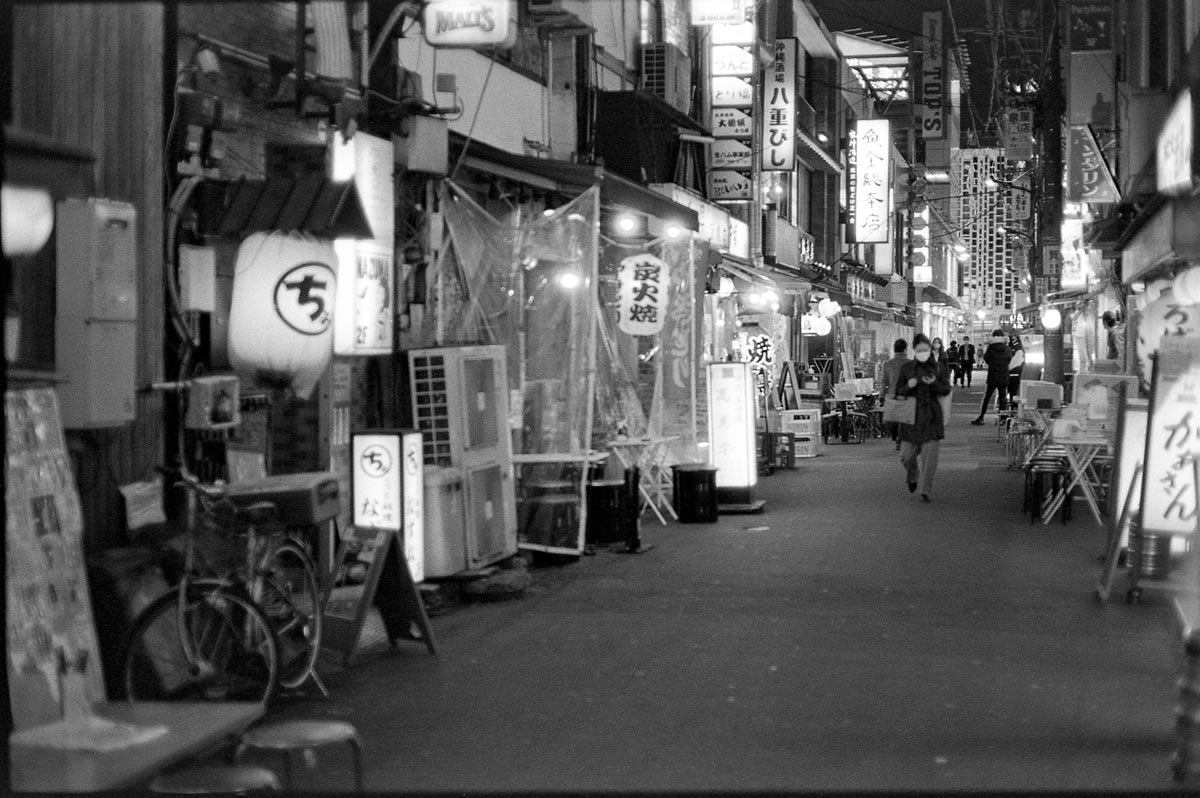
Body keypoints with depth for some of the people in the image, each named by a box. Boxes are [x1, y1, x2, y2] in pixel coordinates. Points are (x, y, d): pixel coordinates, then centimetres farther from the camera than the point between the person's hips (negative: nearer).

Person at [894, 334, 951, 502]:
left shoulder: (938, 368, 4)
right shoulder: (906, 368, 3)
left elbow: (946, 390, 1)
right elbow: (898, 391, 5)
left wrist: (934, 384, -18)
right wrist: (908, 386, -16)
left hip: (931, 416, 0)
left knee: (930, 455, -6)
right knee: (907, 455, 0)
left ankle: (926, 490, 4)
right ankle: (912, 477, 33)